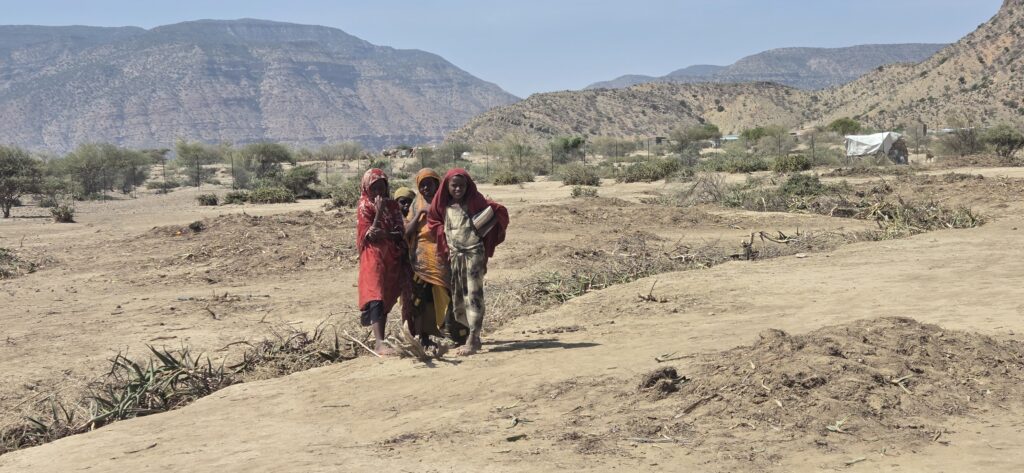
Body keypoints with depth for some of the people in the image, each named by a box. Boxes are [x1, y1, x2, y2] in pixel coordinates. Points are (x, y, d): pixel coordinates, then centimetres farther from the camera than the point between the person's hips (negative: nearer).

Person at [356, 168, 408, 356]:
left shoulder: (393, 205, 11)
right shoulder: (365, 208, 0)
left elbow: (401, 233, 5)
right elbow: (369, 235, -10)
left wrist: (384, 234, -13)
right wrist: (378, 213, -17)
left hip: (392, 258, 5)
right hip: (373, 258, -5)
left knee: (386, 300, 6)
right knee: (376, 299, -17)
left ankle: (381, 339, 12)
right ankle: (379, 342, -28)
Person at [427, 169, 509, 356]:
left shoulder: (475, 201, -6)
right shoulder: (443, 204, 6)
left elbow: (500, 212, -2)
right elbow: (434, 221, 20)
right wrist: (445, 246, 10)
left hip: (474, 252, -5)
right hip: (454, 255, 6)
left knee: (473, 295, -10)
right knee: (457, 298, 8)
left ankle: (473, 340, -12)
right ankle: (473, 335, 20)